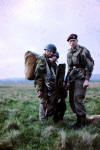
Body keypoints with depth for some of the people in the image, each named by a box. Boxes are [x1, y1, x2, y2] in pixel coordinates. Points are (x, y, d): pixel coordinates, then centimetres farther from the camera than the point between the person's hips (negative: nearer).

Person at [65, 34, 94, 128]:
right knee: (72, 100, 7)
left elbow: (90, 65, -10)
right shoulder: (69, 53, 16)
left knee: (78, 99, -14)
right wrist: (67, 81, 16)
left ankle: (82, 123, -4)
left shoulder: (83, 51, -6)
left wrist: (87, 79, -17)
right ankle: (79, 120, 18)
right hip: (72, 78, 8)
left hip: (81, 77, -8)